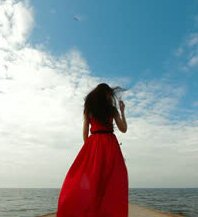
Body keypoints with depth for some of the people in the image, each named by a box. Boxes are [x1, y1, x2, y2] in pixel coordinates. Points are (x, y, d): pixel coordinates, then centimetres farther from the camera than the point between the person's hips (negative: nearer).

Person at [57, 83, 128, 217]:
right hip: (110, 145, -1)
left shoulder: (88, 109, 13)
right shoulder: (112, 109, 8)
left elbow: (85, 132, 10)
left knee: (89, 180, 0)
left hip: (94, 144, 1)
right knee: (111, 183, 0)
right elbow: (124, 129, 10)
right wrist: (122, 111, 21)